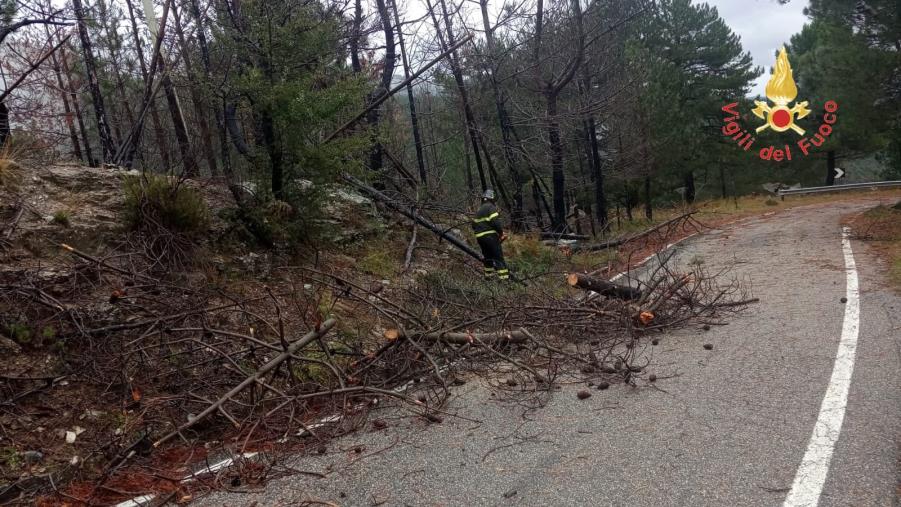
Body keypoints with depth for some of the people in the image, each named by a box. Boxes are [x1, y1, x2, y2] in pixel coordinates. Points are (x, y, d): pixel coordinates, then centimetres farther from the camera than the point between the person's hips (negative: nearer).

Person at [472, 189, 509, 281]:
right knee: (498, 256, -8)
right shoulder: (491, 207, -6)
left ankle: (489, 274, 26)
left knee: (488, 256, 21)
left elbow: (474, 224, 22)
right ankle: (504, 276, -14)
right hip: (490, 235, -8)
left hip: (479, 236, 8)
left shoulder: (478, 210, 20)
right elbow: (495, 221, -18)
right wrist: (501, 232, -6)